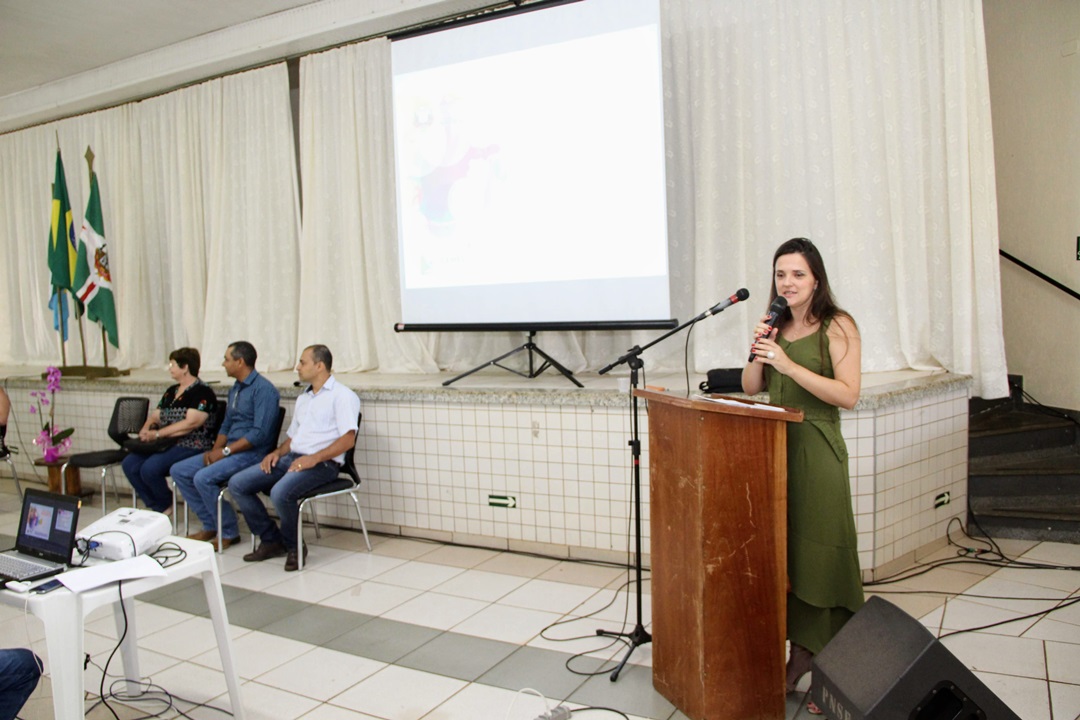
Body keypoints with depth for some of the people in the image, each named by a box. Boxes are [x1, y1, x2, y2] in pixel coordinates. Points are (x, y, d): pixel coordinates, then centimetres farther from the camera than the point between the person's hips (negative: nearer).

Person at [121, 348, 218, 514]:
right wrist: (146, 429, -4)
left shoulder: (202, 392, -10)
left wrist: (157, 434, -19)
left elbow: (190, 423, -20)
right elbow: (155, 415, 19)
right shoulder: (172, 391, 19)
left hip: (192, 446, -9)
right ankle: (157, 507, 3)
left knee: (150, 468, -26)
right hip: (166, 444, 9)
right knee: (129, 464, -9)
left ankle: (166, 505, 2)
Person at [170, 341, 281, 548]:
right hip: (230, 450, 10)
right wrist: (214, 450, 3)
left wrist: (225, 451, -18)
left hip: (252, 452, -10)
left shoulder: (263, 389, -15)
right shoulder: (235, 389, 16)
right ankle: (210, 526, 9)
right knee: (179, 470, 3)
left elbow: (260, 433, -22)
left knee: (203, 478, -26)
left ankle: (229, 533, -8)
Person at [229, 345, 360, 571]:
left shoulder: (342, 395, -3)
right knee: (237, 484, -5)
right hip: (291, 458, 9)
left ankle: (293, 546, -6)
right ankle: (271, 540, 5)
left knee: (280, 493, -34)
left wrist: (313, 458, -23)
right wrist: (277, 452, 6)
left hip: (322, 463, -9)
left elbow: (348, 439, -14)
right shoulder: (303, 399, 25)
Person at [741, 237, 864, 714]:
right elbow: (750, 389, 13)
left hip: (817, 451, -5)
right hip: (775, 444, 6)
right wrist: (757, 353, -5)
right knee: (782, 552, 7)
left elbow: (848, 395, -14)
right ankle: (799, 654, 18)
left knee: (819, 557, -3)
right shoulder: (775, 326, 13)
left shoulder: (838, 326, -4)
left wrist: (790, 366, -20)